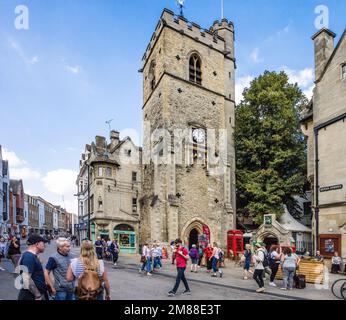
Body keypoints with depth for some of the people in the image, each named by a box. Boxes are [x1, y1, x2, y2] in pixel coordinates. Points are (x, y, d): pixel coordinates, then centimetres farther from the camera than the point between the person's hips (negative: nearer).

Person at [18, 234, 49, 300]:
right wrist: (38, 295, -21)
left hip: (36, 294, 10)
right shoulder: (29, 256, -20)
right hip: (31, 296, -10)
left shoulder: (32, 256, 12)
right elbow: (26, 279, -27)